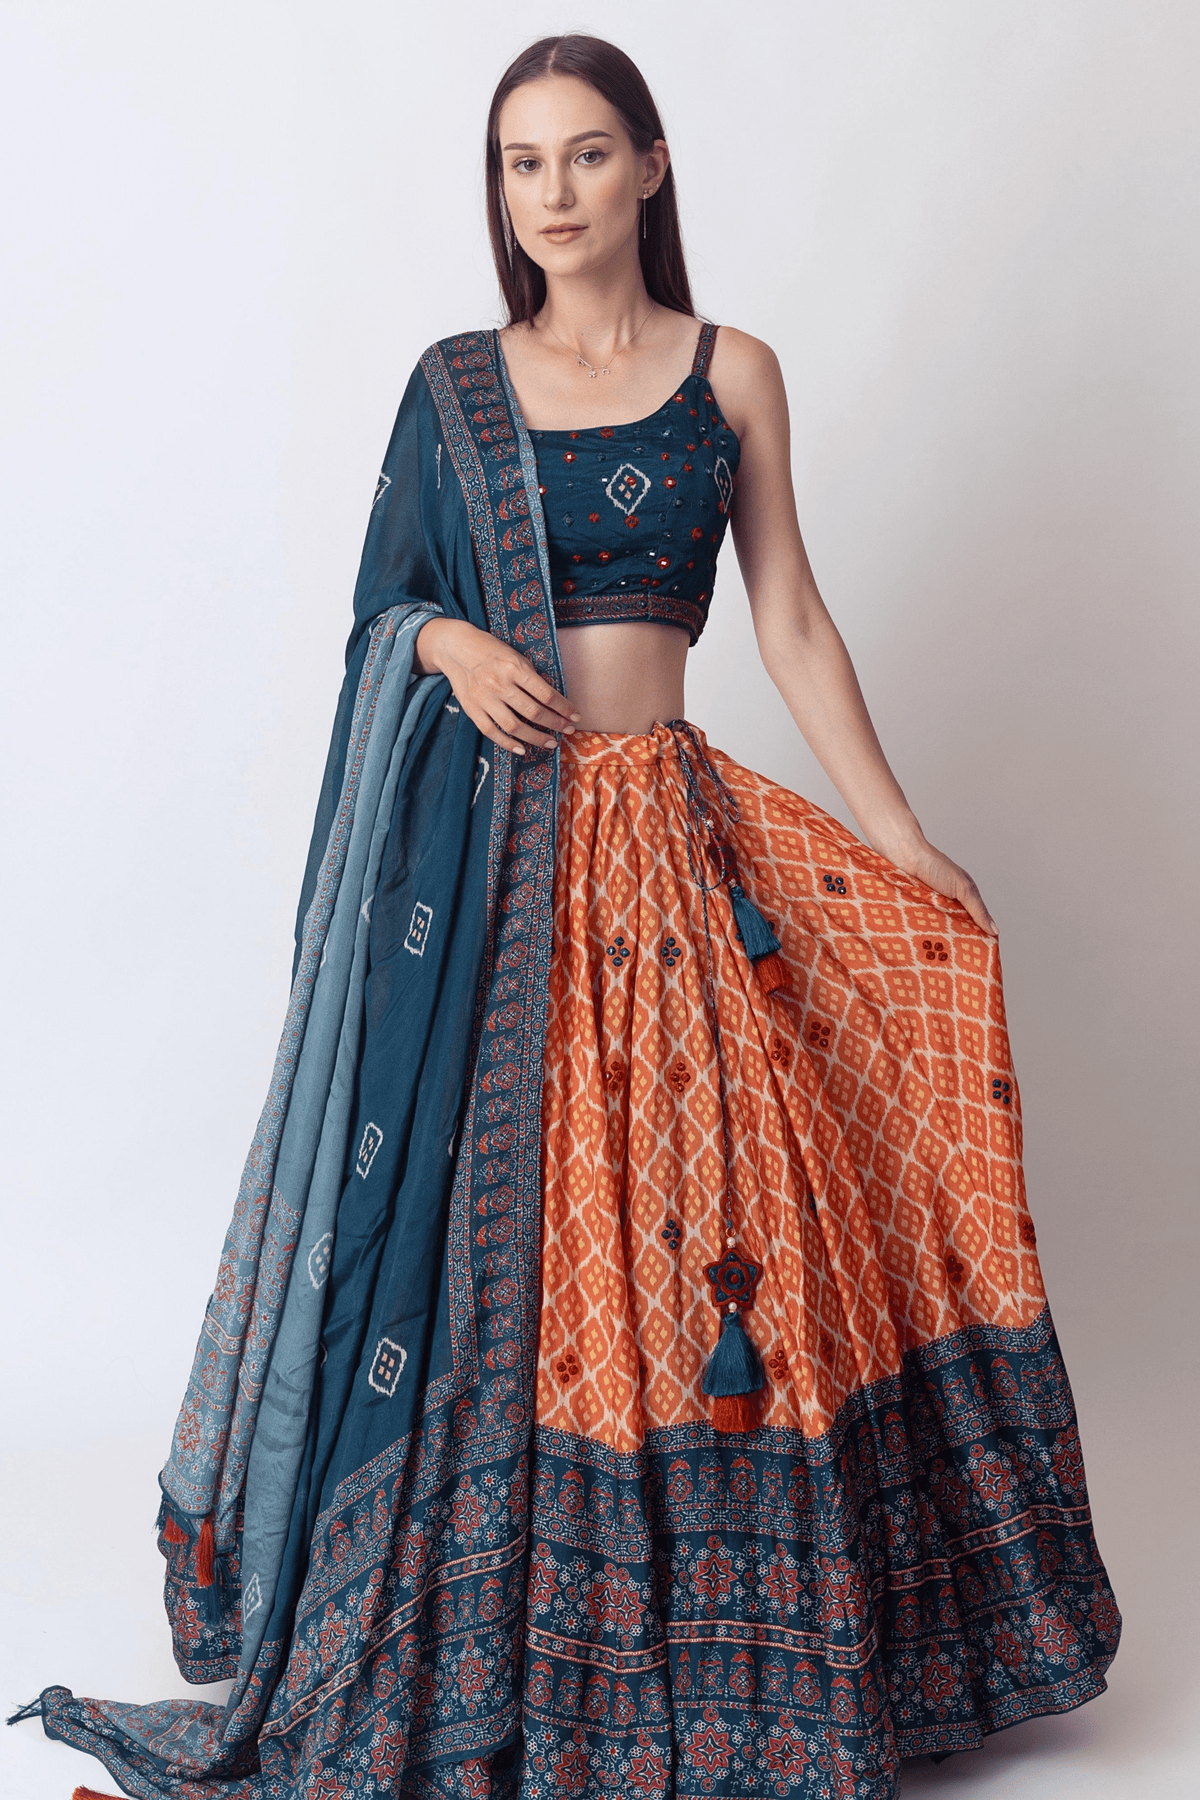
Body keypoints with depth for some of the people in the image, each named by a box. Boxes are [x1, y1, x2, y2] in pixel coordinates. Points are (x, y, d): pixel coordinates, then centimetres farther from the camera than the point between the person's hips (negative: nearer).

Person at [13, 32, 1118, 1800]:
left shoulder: (730, 373, 7)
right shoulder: (457, 380, 9)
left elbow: (792, 622, 7)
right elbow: (387, 596, 13)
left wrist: (906, 844, 2)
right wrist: (451, 643, -11)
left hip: (662, 840, 0)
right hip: (475, 839, 1)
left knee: (688, 1217, -3)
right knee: (468, 1200, 1)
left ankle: (702, 1650, 14)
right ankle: (456, 1646, 16)